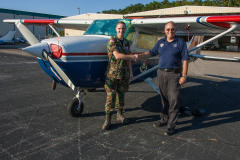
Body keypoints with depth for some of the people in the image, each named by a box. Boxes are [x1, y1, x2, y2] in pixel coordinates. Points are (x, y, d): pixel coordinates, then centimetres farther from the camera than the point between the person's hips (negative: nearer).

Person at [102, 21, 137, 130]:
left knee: (121, 94, 13)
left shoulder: (126, 42, 12)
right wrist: (133, 57, -14)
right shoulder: (112, 41, -9)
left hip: (124, 73, 6)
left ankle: (120, 115, 28)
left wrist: (130, 72, 12)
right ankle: (108, 120, 4)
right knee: (110, 96, -3)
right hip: (112, 73, -5)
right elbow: (117, 56, -22)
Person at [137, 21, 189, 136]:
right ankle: (164, 119, 27)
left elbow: (185, 59, -5)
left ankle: (171, 125, 3)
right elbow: (151, 53, 11)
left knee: (174, 99, -4)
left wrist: (184, 75, -10)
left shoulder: (180, 42, -2)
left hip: (174, 74, -4)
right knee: (164, 98, 13)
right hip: (161, 73, 4)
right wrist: (139, 56, -6)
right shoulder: (160, 42, 10)